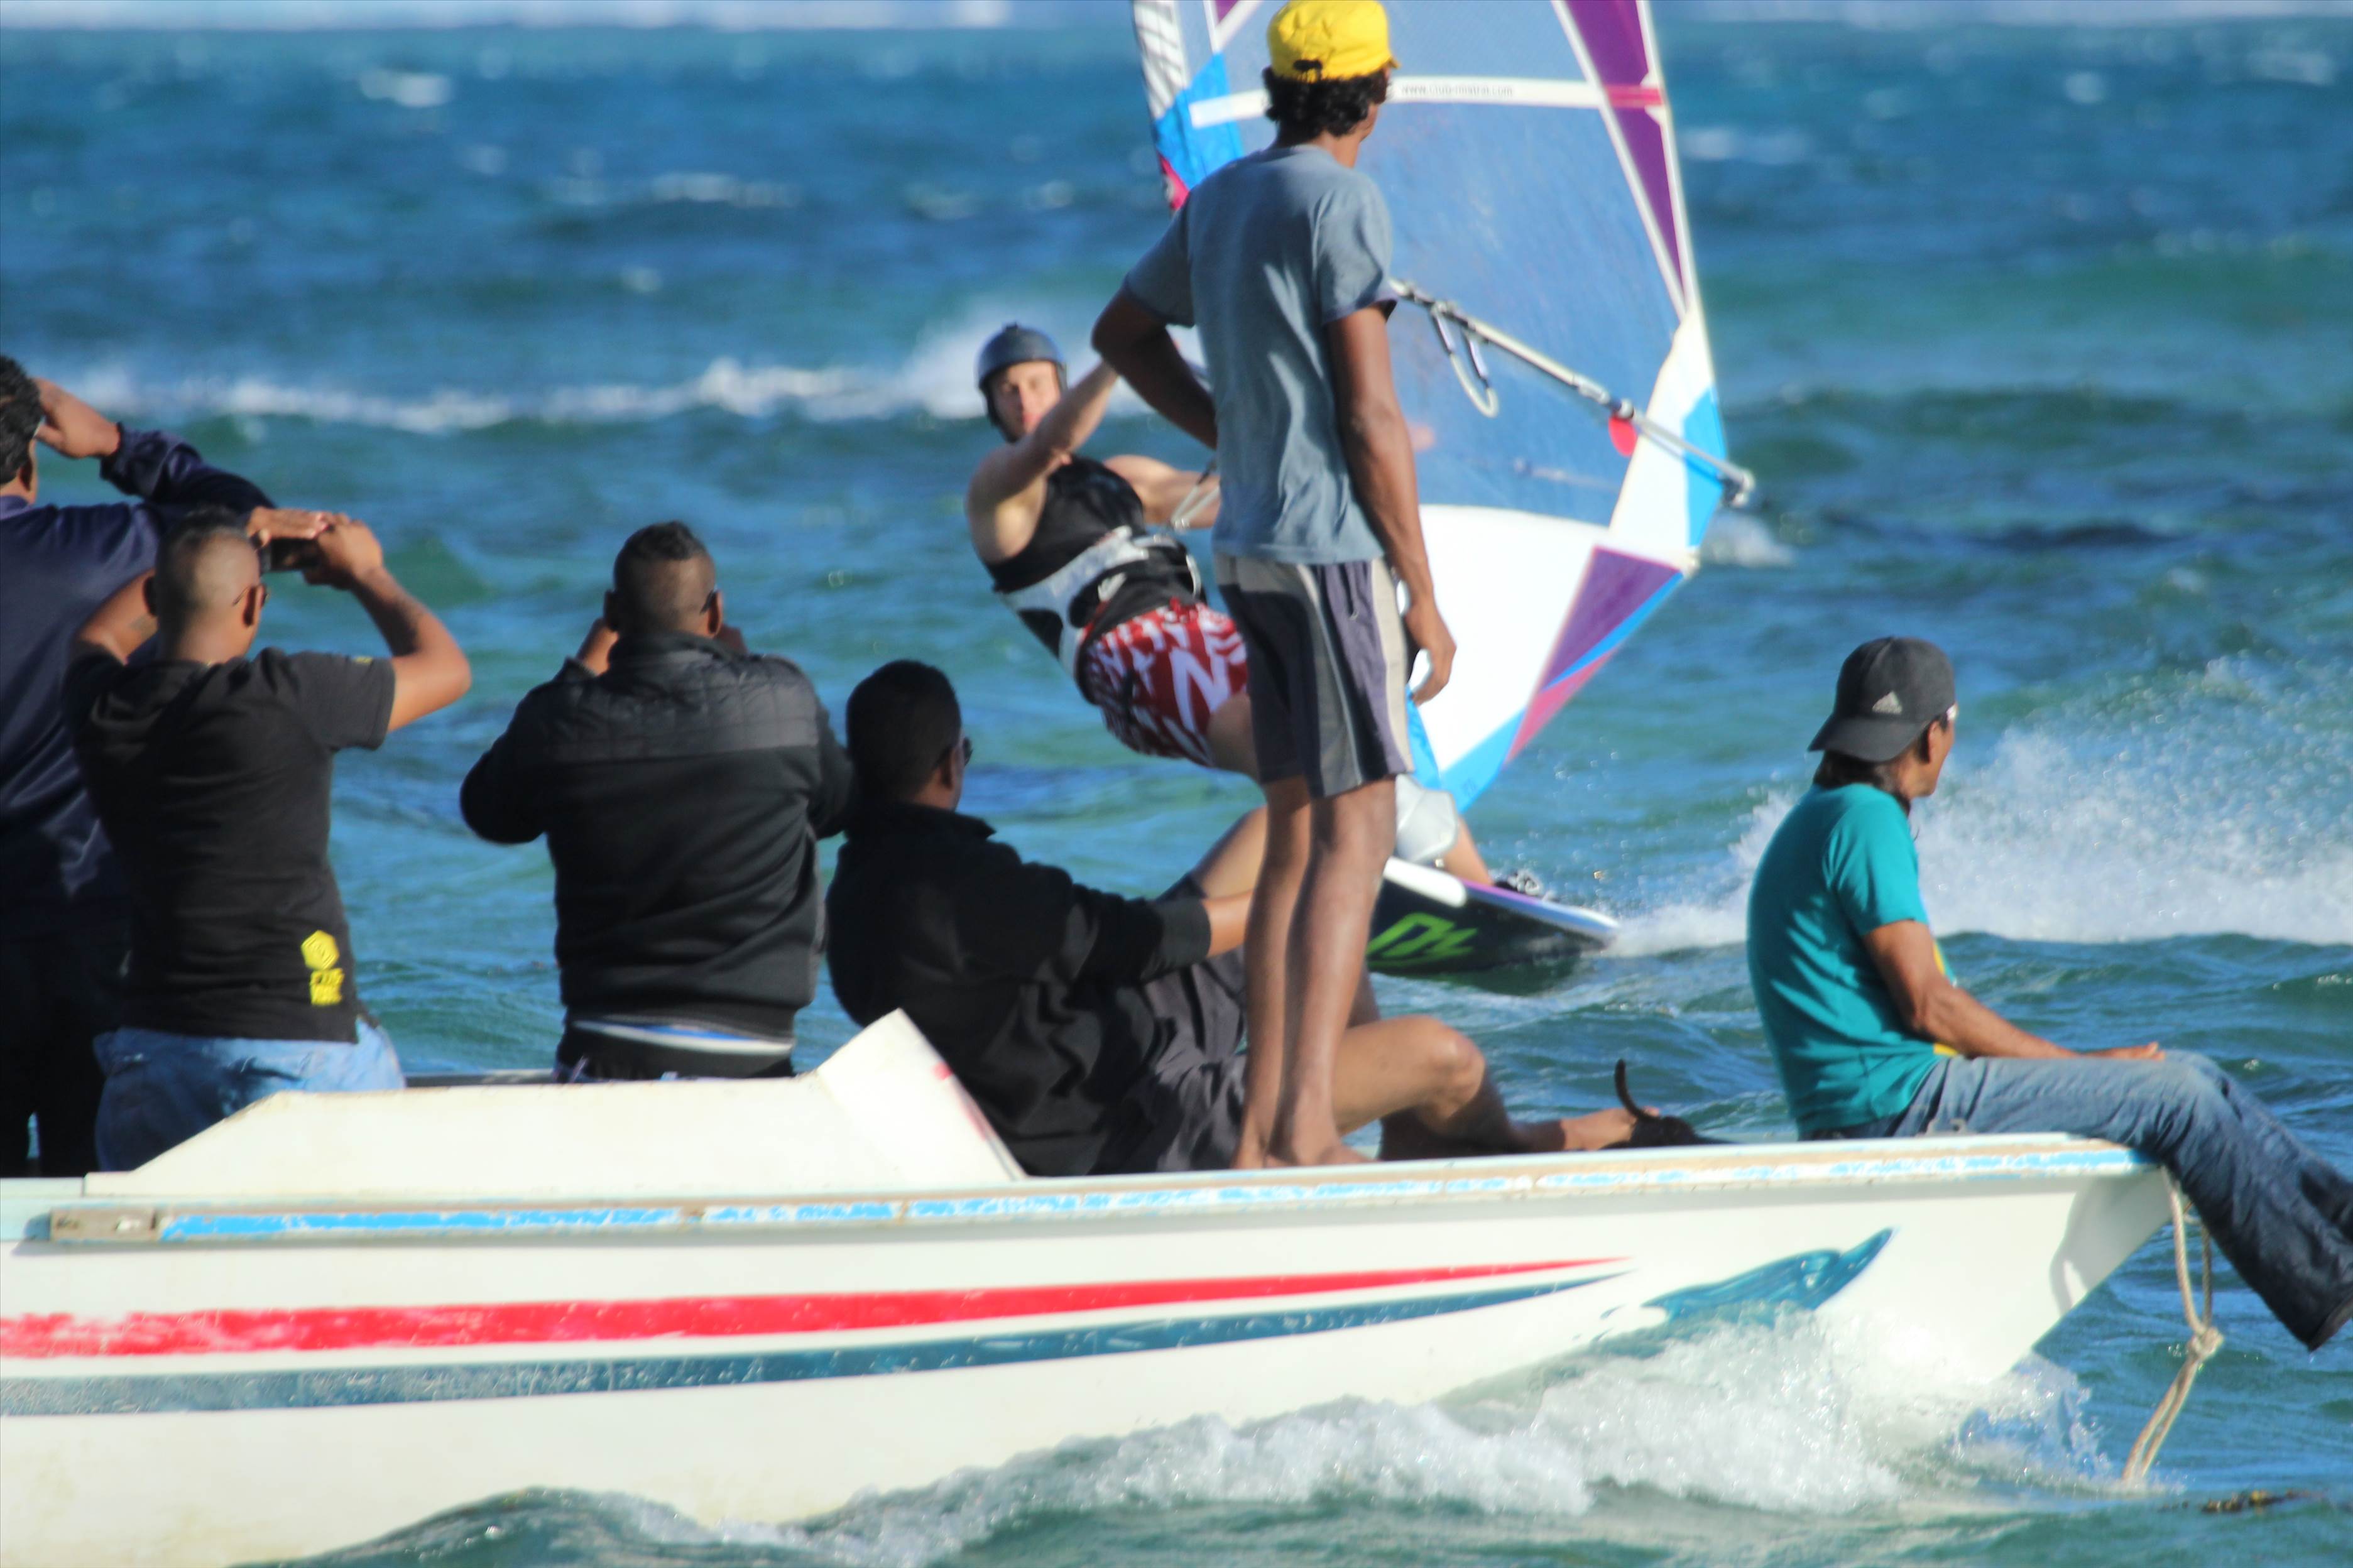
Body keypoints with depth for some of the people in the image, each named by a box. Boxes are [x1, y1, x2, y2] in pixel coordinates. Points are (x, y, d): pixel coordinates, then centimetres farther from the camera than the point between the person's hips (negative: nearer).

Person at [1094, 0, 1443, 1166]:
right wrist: (1423, 593, -10)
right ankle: (1304, 1126, -19)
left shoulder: (1219, 199, 12)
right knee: (1355, 830, -9)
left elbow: (1125, 333, 27)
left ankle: (1266, 1130, 13)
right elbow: (1370, 415, -14)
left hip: (1248, 546, 8)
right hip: (1334, 544, -8)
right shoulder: (1341, 204, -12)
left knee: (1295, 831, 13)